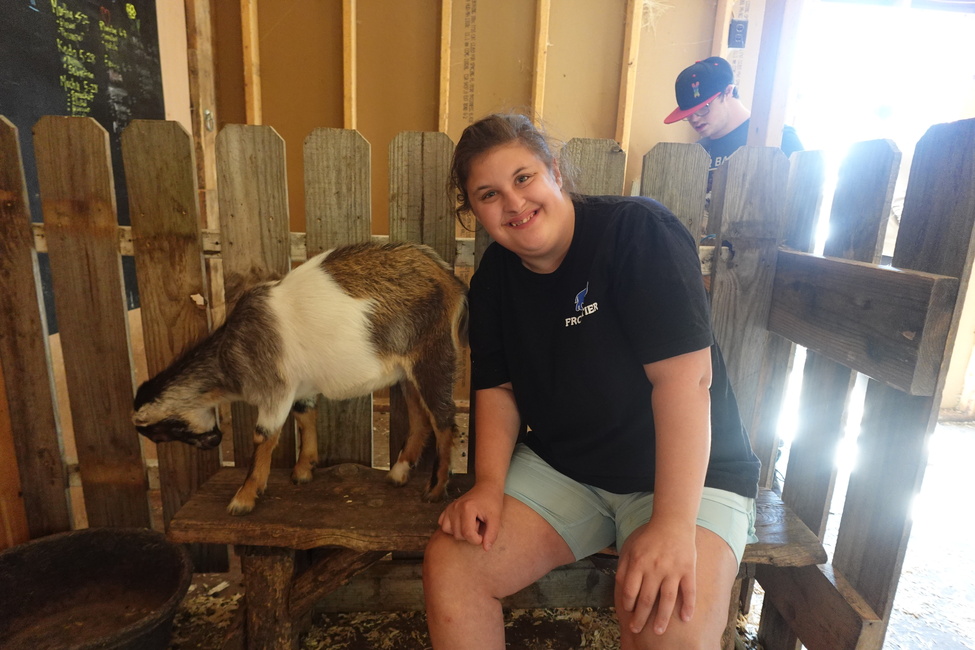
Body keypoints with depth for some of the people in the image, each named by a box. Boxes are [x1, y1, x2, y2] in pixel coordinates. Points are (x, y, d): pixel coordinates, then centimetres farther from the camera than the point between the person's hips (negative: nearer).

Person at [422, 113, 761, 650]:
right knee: (448, 562, -10)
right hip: (558, 466, 5)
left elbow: (684, 376, -23)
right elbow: (498, 388, 4)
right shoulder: (493, 277, 2)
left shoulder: (638, 230, -18)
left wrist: (673, 523, -28)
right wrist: (489, 484, -10)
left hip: (685, 471, -4)